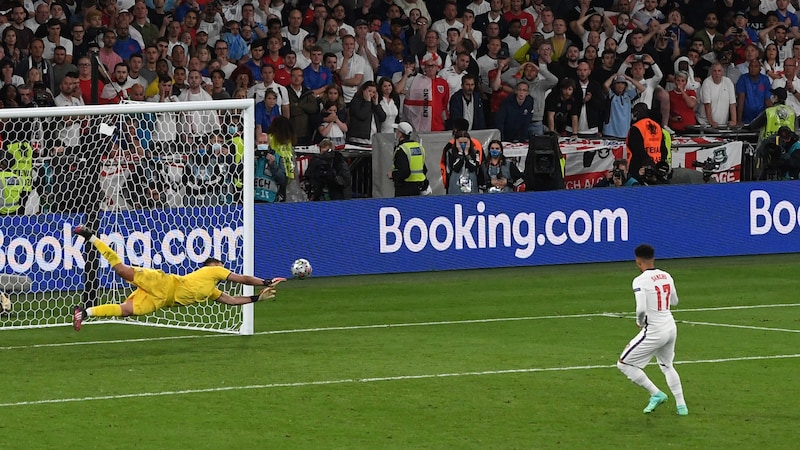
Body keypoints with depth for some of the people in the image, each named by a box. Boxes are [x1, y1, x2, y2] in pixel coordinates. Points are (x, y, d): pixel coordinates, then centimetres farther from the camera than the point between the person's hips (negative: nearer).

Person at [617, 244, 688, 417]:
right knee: (667, 366, 28)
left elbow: (641, 309, -25)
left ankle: (656, 394, 1)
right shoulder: (666, 276, 6)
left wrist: (639, 321, -4)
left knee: (624, 364, 3)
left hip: (654, 331, -8)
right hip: (671, 328, 8)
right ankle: (681, 405, 25)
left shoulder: (641, 281, -15)